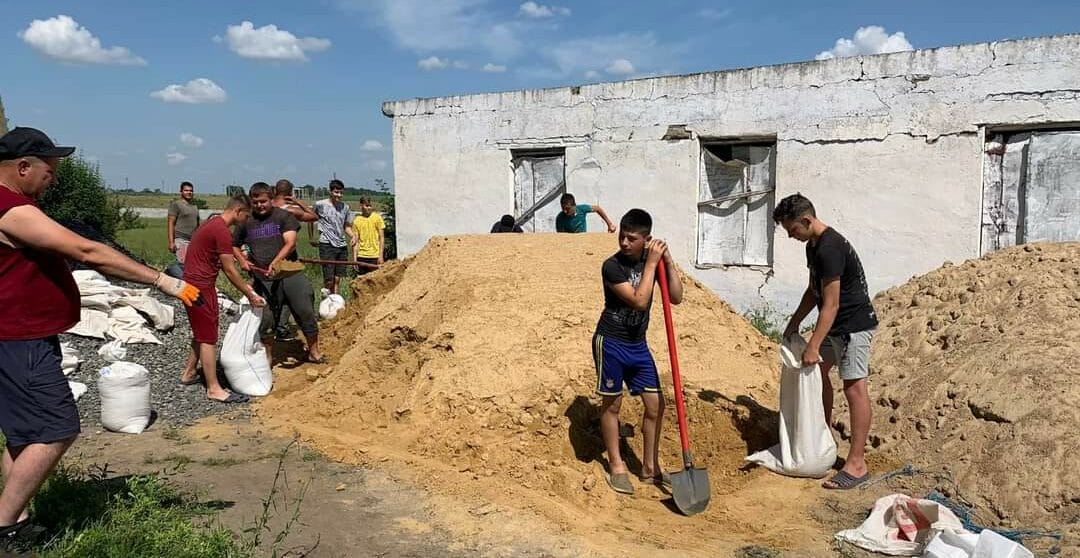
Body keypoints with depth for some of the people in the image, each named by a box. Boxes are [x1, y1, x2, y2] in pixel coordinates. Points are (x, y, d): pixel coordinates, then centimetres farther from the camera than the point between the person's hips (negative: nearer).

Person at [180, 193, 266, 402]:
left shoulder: (214, 224, 13)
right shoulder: (222, 231, -19)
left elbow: (224, 263, 19)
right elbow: (229, 270, -17)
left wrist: (243, 285, 17)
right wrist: (249, 295, -10)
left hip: (193, 283, 10)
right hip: (200, 287, -10)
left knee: (201, 333, 21)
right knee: (209, 338, -5)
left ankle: (189, 374, 33)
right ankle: (214, 389, 0)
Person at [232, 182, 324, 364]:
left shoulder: (283, 216, 0)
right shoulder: (247, 222, 8)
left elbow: (290, 243, -11)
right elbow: (234, 245, 22)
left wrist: (275, 263, -24)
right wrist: (242, 260, 2)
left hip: (289, 273, -2)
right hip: (262, 279, 2)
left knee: (305, 312, -3)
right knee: (265, 320, 6)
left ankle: (314, 352, 14)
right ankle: (267, 358, 23)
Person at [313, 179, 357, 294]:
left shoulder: (345, 207, 10)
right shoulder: (320, 205, -3)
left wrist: (353, 235, -1)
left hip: (342, 245, 5)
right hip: (327, 245, -5)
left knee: (337, 278, 4)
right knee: (329, 279, -7)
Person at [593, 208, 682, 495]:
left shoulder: (652, 259, -1)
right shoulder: (612, 266, -19)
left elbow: (676, 297, -3)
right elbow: (639, 301, -27)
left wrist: (668, 262, -13)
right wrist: (651, 263, -24)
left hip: (638, 343, 6)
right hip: (610, 342, -6)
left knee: (655, 404, 7)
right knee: (612, 403, 6)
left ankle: (650, 467, 21)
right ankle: (616, 465, 22)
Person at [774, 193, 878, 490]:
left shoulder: (829, 249, -25)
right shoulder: (813, 246, 8)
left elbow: (830, 304, -26)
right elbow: (814, 290, 19)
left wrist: (813, 346, -26)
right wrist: (795, 321, 14)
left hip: (854, 325, -11)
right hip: (835, 324, 11)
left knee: (854, 387, -10)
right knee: (818, 371, 20)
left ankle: (857, 464, -7)